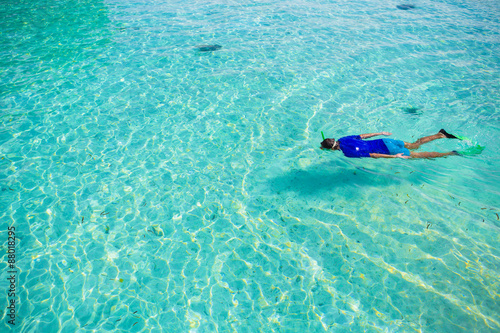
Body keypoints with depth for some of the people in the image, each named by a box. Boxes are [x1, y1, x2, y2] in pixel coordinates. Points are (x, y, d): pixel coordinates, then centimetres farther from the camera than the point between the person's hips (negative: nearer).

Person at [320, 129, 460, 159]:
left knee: (418, 155, 7)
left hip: (388, 150, -7)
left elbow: (372, 155, -25)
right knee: (415, 145, 24)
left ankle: (450, 154, 15)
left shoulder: (349, 153, -24)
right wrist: (380, 133, 27)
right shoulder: (343, 139, 2)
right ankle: (441, 135, 27)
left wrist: (395, 156, -21)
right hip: (385, 141, 7)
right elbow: (363, 136, 15)